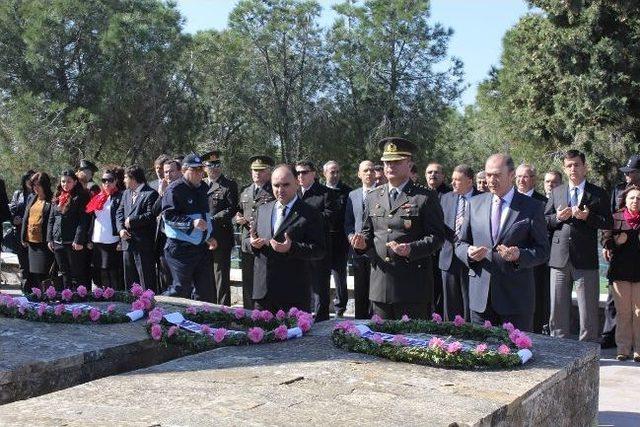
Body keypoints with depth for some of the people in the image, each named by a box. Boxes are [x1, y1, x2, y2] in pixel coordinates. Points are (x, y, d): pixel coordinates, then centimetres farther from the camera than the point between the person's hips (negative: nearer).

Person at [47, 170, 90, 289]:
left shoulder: (80, 197, -5)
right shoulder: (57, 199, 14)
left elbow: (83, 220, -11)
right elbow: (51, 220, 17)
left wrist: (79, 240, -18)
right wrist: (49, 239, 9)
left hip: (73, 243, -6)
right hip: (58, 242, 7)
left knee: (77, 275, -3)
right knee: (64, 274, 14)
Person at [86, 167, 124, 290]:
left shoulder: (120, 197, -3)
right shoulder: (98, 197, 17)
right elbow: (92, 219, 18)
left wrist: (122, 241, -16)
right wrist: (89, 239, 12)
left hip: (112, 243, -7)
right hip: (97, 243, 7)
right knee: (99, 276, 11)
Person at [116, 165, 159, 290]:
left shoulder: (151, 194, -7)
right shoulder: (126, 193, 19)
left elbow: (150, 215, -16)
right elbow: (119, 213, 15)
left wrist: (131, 221, -12)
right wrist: (121, 228, -1)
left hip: (143, 243, -7)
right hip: (127, 242, 8)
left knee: (146, 279, -5)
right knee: (129, 279, 14)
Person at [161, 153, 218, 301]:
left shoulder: (204, 188, 13)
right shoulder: (175, 189, -11)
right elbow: (168, 216, -17)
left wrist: (209, 236, 14)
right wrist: (192, 223, -26)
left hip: (202, 247, 7)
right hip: (181, 248, -7)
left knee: (205, 289, 10)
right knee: (181, 289, -3)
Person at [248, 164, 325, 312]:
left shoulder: (310, 214, -4)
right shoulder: (263, 209, 14)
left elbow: (319, 250, -9)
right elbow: (249, 238, 19)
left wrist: (291, 247, -24)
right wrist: (252, 243, -5)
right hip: (262, 289, 5)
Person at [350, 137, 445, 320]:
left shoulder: (426, 197, -2)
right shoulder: (373, 197, 14)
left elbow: (437, 236, -5)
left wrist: (412, 249, -21)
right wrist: (363, 242, -2)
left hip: (413, 283, -4)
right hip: (380, 283, 5)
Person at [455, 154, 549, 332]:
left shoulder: (532, 207, 0)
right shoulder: (475, 204, 10)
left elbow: (543, 251, 0)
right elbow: (461, 244, 13)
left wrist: (519, 255, -19)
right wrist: (469, 253, -9)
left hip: (516, 296, -3)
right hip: (480, 296, 3)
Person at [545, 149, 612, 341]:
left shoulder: (598, 194, 4)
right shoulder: (556, 192, 13)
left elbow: (608, 223, -1)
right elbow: (544, 221, 13)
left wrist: (587, 217, -16)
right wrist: (557, 217, -7)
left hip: (585, 260, -3)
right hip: (559, 258, 3)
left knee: (588, 310, 1)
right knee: (558, 309, 8)